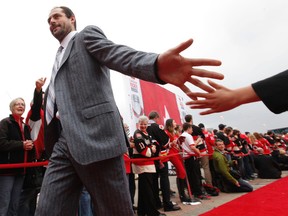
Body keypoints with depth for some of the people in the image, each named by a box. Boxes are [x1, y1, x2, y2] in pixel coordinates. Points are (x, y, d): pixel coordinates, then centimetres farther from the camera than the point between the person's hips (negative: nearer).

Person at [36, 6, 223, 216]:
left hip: (94, 136, -7)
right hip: (64, 142, 8)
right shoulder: (59, 58, 32)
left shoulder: (88, 35, 8)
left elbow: (117, 54, -14)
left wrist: (155, 65, -35)